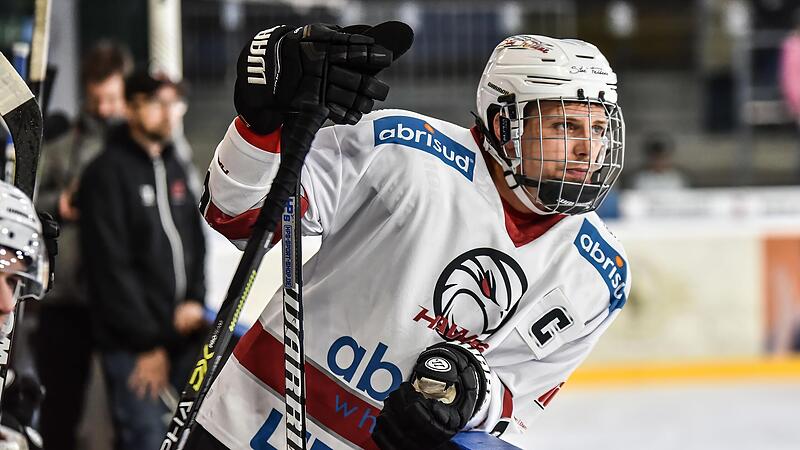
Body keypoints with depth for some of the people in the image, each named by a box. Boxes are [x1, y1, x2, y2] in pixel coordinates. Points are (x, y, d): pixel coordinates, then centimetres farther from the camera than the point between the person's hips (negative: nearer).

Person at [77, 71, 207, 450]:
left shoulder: (174, 168, 17)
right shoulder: (108, 173, -8)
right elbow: (111, 265, -12)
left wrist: (195, 301, 1)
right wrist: (146, 342, -13)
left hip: (179, 335, 7)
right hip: (131, 345, -7)